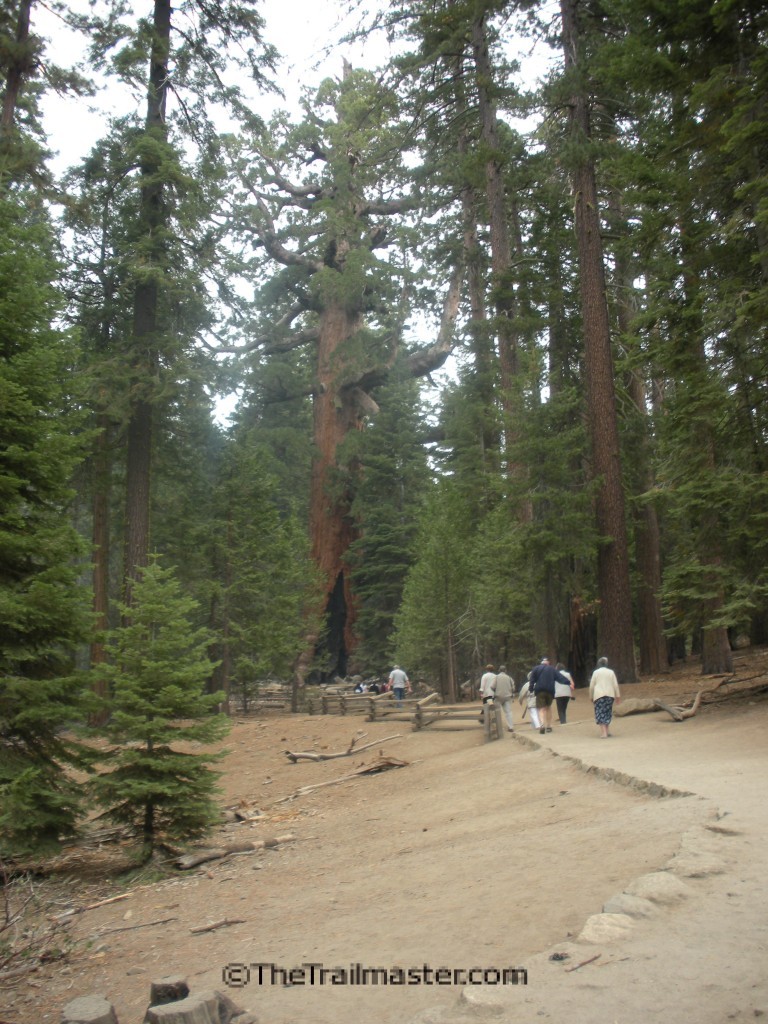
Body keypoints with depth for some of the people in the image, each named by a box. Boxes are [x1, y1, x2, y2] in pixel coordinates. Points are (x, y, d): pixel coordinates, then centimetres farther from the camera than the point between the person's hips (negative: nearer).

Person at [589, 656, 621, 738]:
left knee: (600, 713, -2)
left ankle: (604, 733, -11)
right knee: (608, 712, 17)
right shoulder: (611, 672, 7)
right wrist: (618, 695, 8)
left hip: (599, 695, -2)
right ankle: (607, 730, 12)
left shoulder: (596, 672, 3)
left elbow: (591, 685, 2)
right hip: (610, 694, 2)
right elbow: (615, 684, 4)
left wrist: (591, 696, 11)